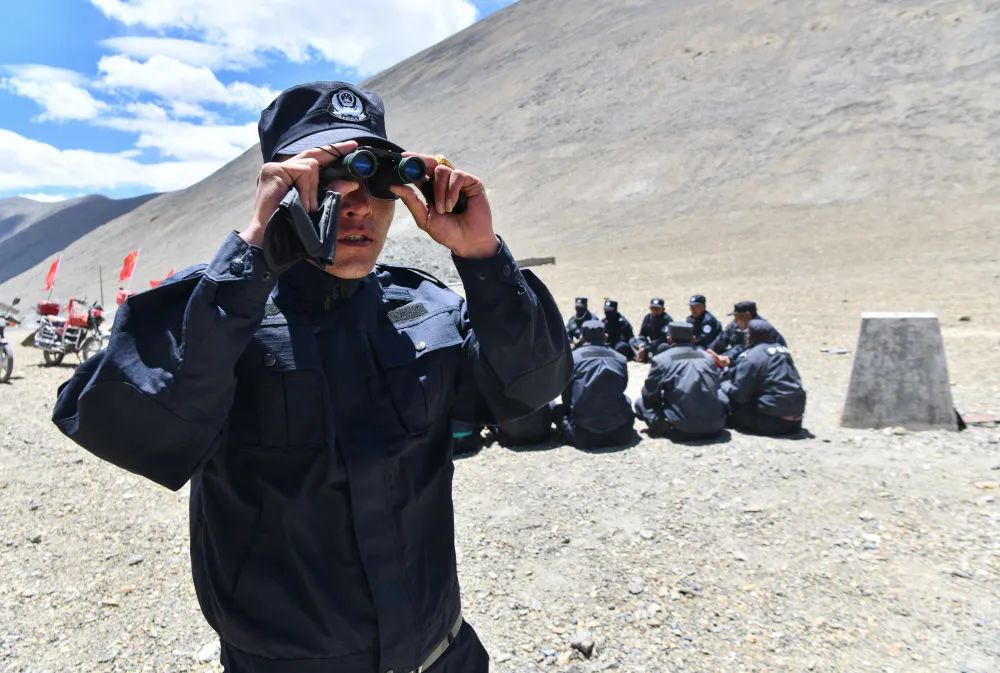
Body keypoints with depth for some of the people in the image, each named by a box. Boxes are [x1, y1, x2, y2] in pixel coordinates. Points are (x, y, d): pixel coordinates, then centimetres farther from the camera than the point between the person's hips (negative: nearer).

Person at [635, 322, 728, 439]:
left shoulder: (661, 359, 0)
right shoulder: (707, 357, 12)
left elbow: (649, 396, 3)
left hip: (682, 428, -4)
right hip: (715, 426, 4)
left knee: (641, 402, 17)